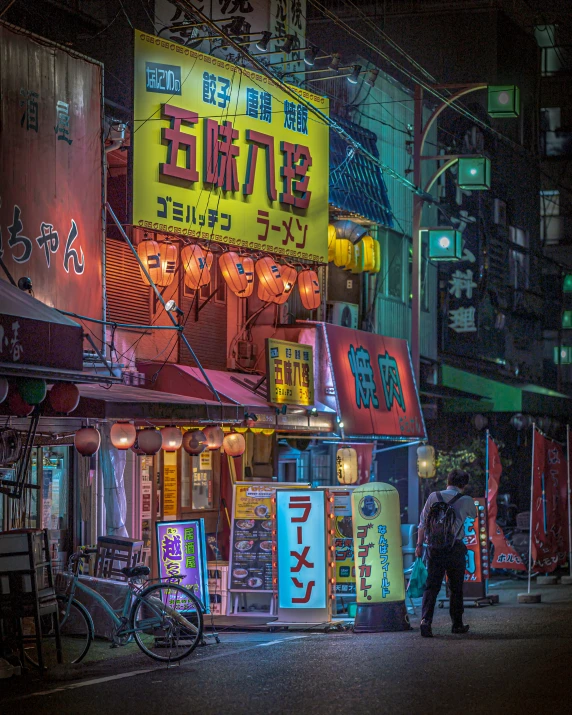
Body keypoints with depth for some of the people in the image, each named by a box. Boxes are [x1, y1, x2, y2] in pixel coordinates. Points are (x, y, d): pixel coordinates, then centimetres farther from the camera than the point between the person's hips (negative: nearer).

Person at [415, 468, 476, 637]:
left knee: (431, 586, 1)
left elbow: (423, 523, 3)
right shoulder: (466, 501, -2)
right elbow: (474, 515, 21)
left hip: (434, 547, 1)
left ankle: (426, 620, -17)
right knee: (456, 587, 12)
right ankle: (457, 624, 20)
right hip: (455, 548, -1)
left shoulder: (433, 497, 2)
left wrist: (419, 545, 11)